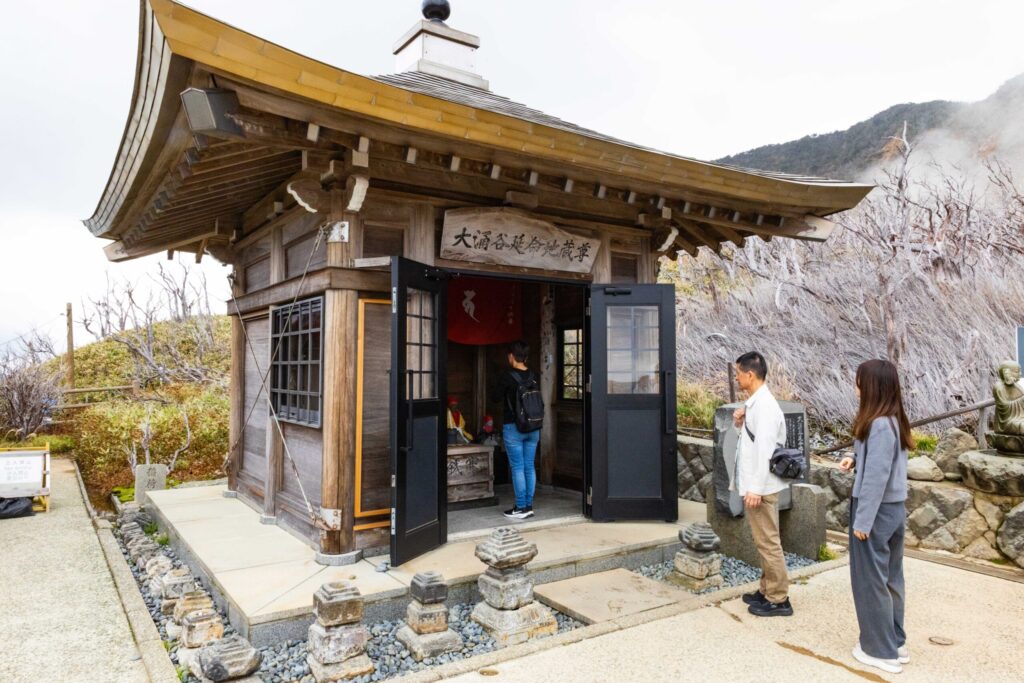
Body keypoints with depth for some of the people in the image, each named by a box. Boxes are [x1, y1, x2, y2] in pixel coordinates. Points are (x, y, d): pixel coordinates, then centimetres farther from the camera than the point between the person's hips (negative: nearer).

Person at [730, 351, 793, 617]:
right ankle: (767, 590, 28)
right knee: (763, 542, 17)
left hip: (760, 487, -10)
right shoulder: (754, 403, 11)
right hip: (754, 484, 10)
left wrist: (755, 488, -24)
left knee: (768, 543, 0)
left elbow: (764, 449, -24)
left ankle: (779, 600, 10)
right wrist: (739, 422, 2)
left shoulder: (764, 406, -19)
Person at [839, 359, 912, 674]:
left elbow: (876, 477, -23)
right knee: (890, 578, 18)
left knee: (870, 580, 4)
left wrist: (862, 520, -18)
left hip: (877, 510, -9)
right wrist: (856, 460, 1)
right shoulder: (895, 421, 7)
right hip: (895, 508, 9)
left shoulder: (878, 425, -22)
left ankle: (881, 650, 16)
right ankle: (895, 642, 29)